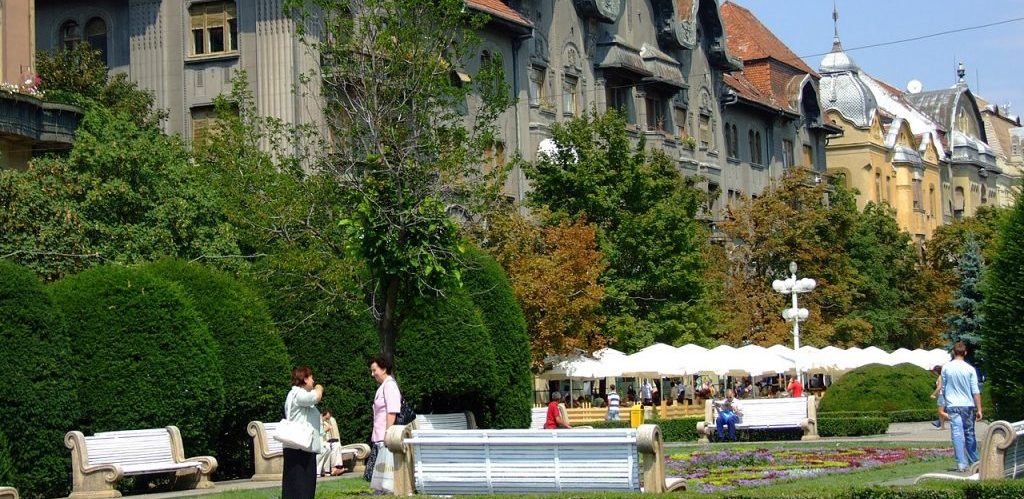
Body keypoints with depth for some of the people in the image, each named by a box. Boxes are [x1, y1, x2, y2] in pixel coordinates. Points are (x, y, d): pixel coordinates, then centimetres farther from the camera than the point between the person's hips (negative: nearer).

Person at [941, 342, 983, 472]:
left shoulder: (946, 367, 0)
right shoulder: (970, 369, -3)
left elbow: (943, 388, 7)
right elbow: (975, 391, -5)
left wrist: (943, 408, 16)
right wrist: (979, 409, -2)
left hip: (952, 406, -1)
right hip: (968, 405, 1)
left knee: (957, 434, -5)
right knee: (969, 433, 13)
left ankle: (962, 464, -13)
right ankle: (974, 462, 21)